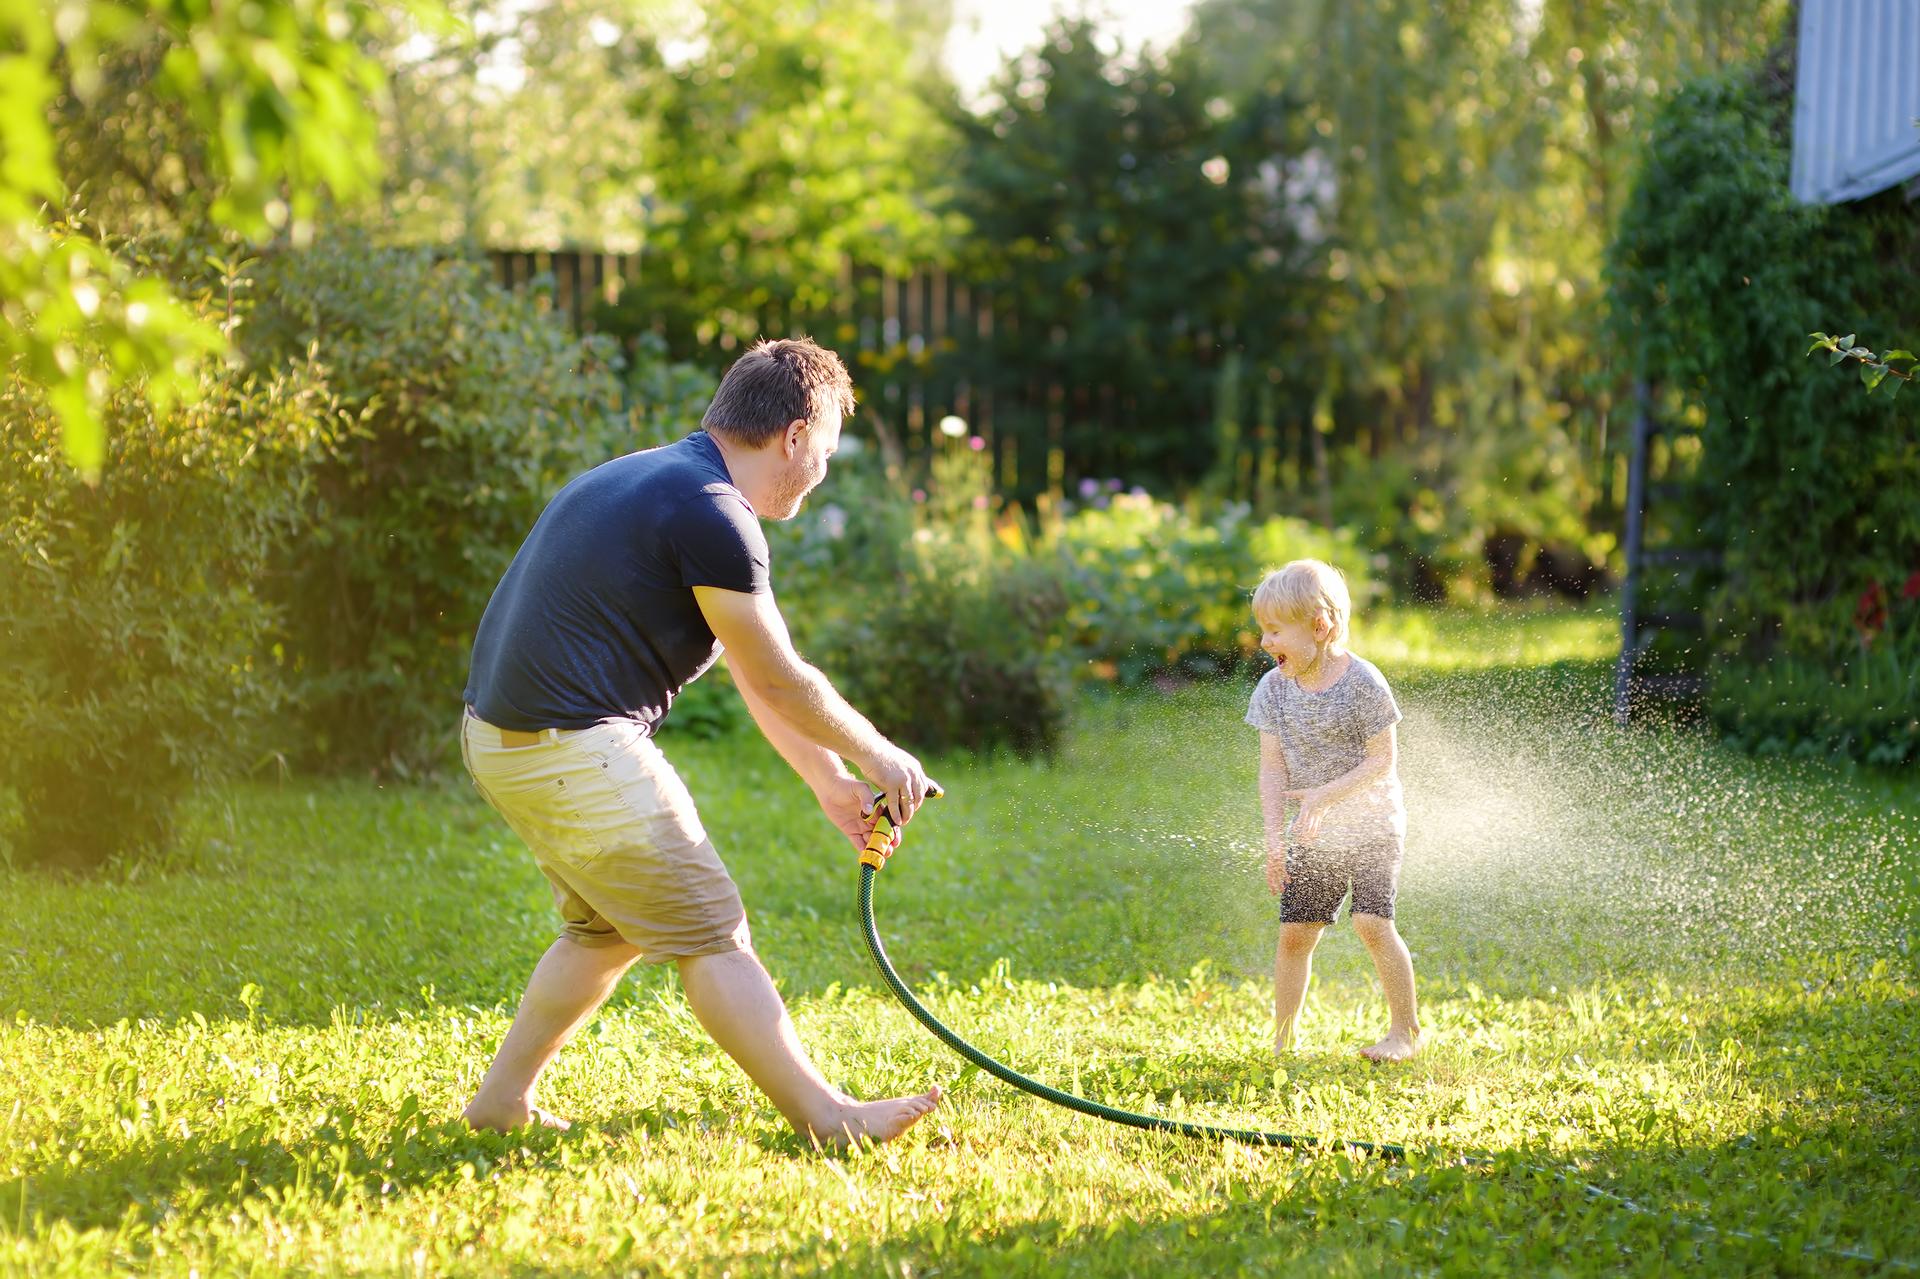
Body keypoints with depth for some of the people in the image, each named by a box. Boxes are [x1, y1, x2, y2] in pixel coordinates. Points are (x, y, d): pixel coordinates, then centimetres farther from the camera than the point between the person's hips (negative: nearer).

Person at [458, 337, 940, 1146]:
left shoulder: (660, 482, 17)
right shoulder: (713, 516, -16)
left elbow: (753, 674, 20)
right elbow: (781, 682, -9)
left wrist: (829, 781, 21)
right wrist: (874, 755, 7)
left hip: (505, 737, 10)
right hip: (572, 751, -10)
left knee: (611, 926, 22)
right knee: (711, 935, -3)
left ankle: (504, 1100, 25)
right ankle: (826, 1118, 2)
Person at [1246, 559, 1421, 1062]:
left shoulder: (1361, 681, -17)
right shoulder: (1274, 687, -3)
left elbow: (1382, 760, -16)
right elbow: (1272, 768, -4)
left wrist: (1325, 796, -26)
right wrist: (1275, 837, -15)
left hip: (1372, 824, -4)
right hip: (1314, 833, 5)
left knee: (1372, 922, -15)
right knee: (1294, 932, 0)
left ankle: (1406, 1029, 0)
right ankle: (1282, 1040, 11)